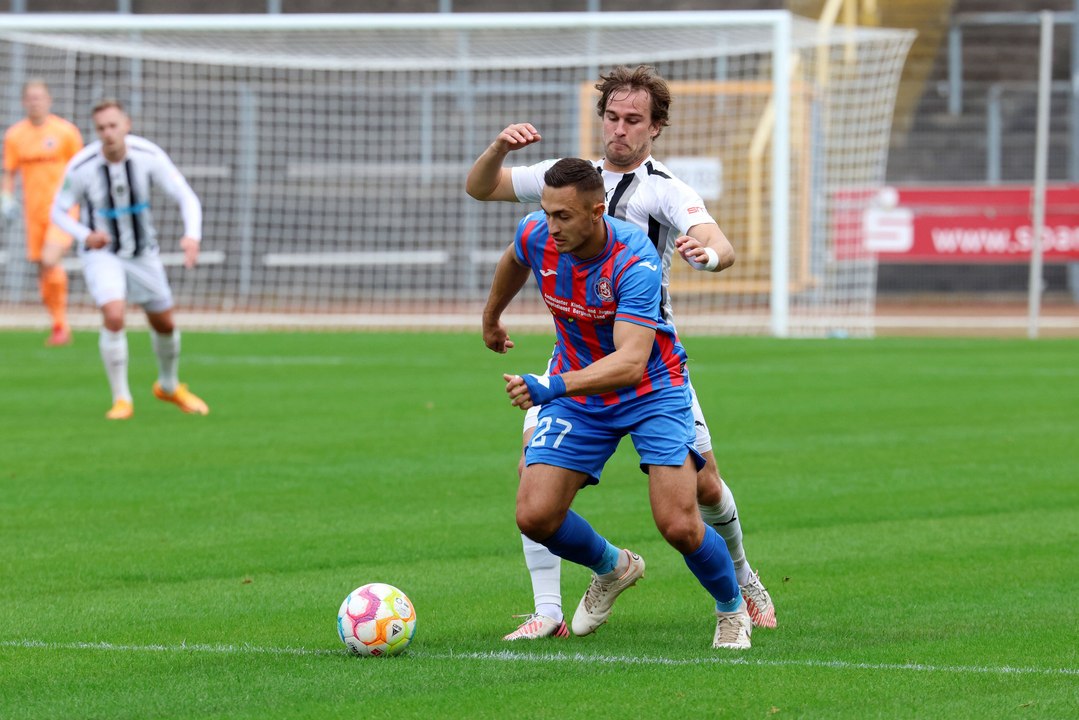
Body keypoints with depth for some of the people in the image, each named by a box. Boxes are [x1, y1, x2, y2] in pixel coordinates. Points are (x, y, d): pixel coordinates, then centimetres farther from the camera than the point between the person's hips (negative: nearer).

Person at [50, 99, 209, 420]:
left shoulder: (149, 156, -18)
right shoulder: (81, 167, -20)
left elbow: (187, 197, -15)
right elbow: (59, 212, -6)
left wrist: (192, 235, -33)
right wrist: (85, 235, -26)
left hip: (143, 251, 3)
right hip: (101, 252, -3)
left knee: (164, 324, 11)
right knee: (114, 316, -25)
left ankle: (169, 386, 40)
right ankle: (121, 400, -10)